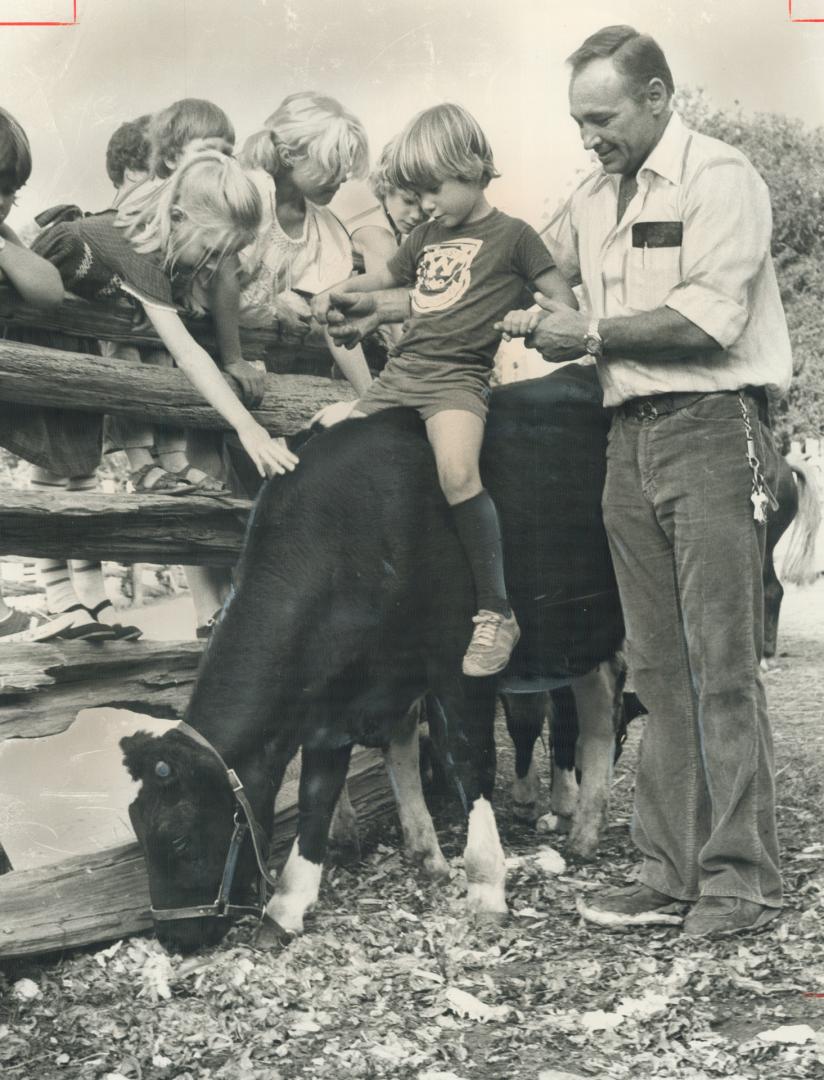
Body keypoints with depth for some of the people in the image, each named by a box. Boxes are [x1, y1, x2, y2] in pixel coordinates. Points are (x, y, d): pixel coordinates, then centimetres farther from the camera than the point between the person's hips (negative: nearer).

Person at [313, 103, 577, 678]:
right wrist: (338, 293, 25)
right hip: (401, 370, 8)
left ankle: (496, 613, -25)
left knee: (457, 472, -33)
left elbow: (567, 304, 4)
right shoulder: (427, 236, 21)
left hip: (458, 376, -8)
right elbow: (387, 276, 39)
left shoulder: (512, 234, 3)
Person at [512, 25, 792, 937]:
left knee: (722, 664, -7)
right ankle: (670, 873, 12)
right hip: (630, 441, 7)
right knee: (658, 667, 7)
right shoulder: (593, 199, 18)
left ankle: (741, 879, 0)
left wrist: (594, 335, -8)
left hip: (711, 429, -7)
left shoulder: (719, 178, -4)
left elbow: (710, 320, -15)